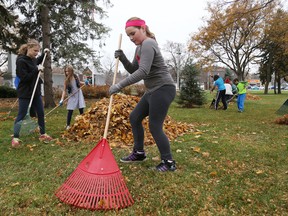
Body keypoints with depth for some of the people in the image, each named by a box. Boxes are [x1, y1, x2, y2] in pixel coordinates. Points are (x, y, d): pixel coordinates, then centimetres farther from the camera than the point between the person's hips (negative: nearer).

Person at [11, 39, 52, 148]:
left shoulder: (33, 59, 7)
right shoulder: (21, 61, -17)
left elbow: (38, 61, 33)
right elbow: (24, 78, -22)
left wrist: (44, 54, 20)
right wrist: (36, 69, -20)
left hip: (36, 91, 8)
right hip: (25, 93, -8)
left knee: (41, 113, 10)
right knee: (22, 115, 0)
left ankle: (43, 134, 22)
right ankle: (15, 138, 12)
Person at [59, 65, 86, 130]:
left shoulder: (75, 77, -4)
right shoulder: (66, 80, -11)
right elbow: (64, 90, -13)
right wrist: (62, 99, -23)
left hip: (79, 94, 2)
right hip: (72, 96, -2)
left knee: (81, 110, 5)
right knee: (70, 110, -5)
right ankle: (68, 125, 5)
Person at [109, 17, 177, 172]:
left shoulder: (148, 44, -16)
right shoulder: (140, 47, 15)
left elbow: (143, 72, -28)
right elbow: (133, 70, 17)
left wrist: (120, 85, -28)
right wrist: (122, 58, 0)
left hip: (163, 89, -10)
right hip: (153, 91, 10)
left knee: (155, 126, -7)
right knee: (134, 117, 13)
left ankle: (168, 162, 8)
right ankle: (139, 153, 26)